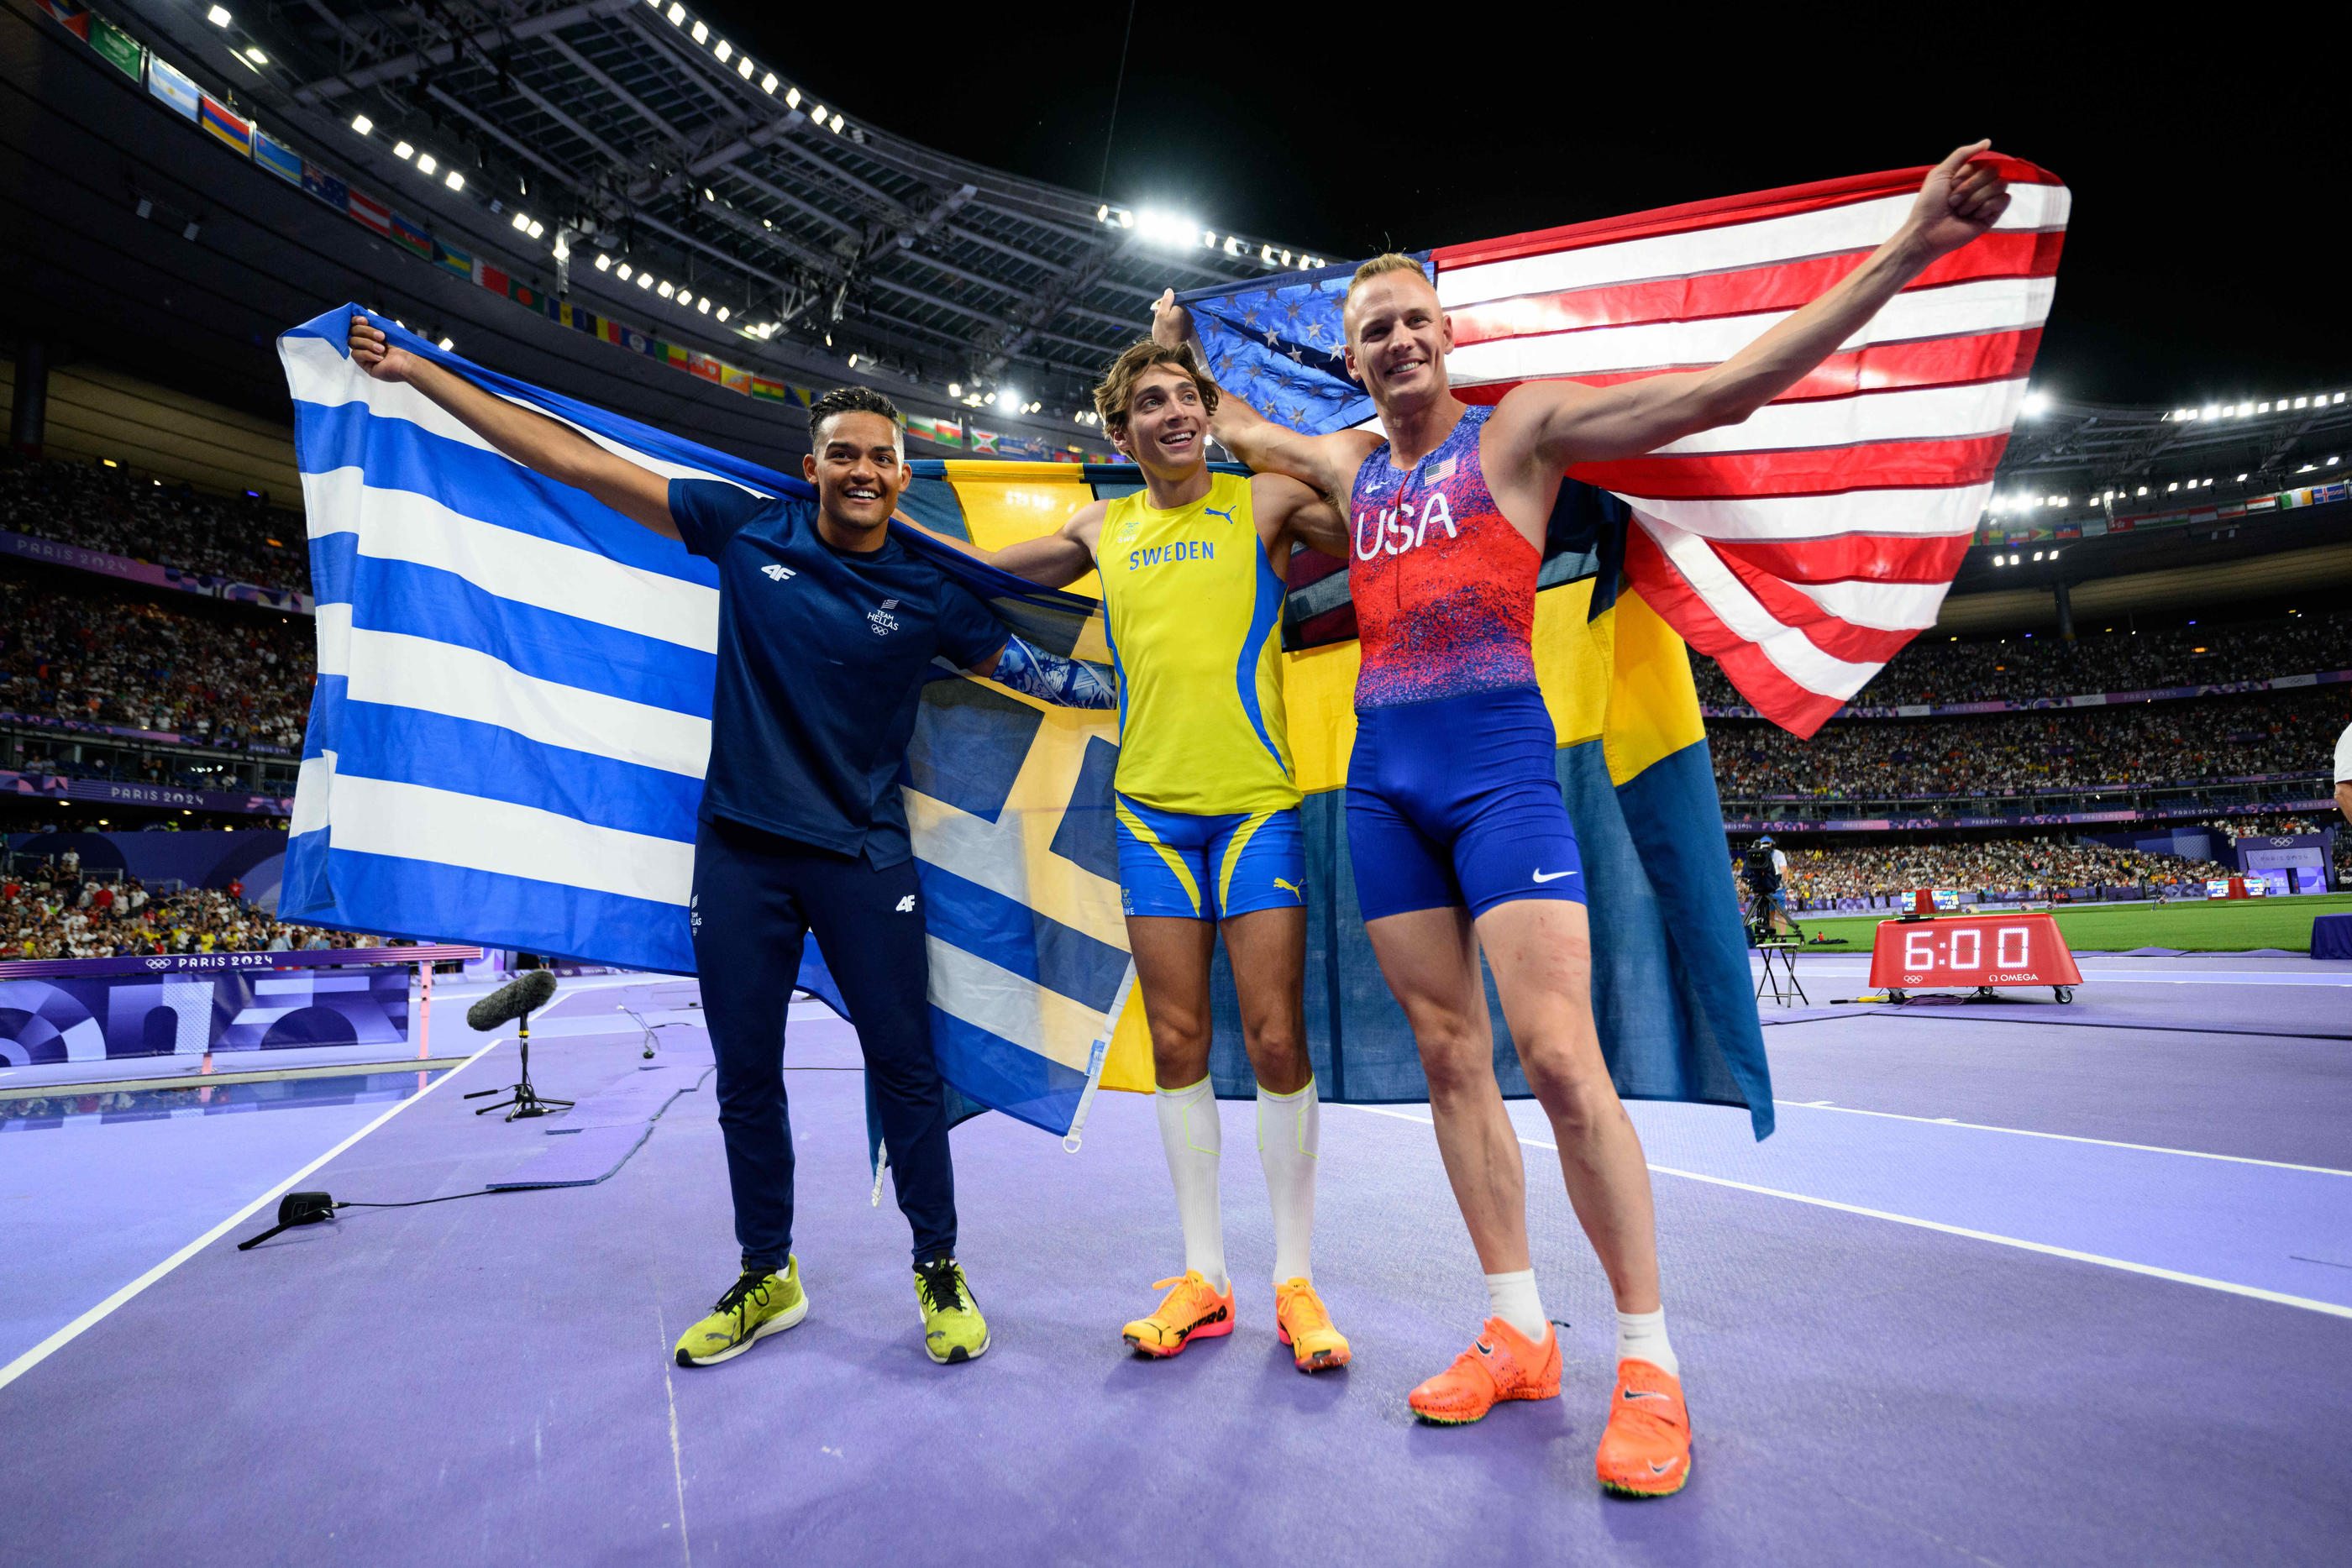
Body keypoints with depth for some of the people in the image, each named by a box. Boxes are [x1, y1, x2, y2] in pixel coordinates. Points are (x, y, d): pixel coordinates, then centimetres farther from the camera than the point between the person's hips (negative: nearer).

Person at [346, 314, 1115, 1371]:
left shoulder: (927, 593, 0)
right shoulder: (748, 531, 2)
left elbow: (1025, 667, 10)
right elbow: (579, 463, 5)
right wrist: (414, 370, 8)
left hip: (861, 855, -2)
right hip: (738, 847, 2)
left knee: (903, 1064, 2)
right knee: (746, 1074, 11)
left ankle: (939, 1269, 22)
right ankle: (767, 1278, 31)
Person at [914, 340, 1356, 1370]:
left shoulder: (1265, 502, 4)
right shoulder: (1103, 530, 13)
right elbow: (978, 567, 26)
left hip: (1256, 802, -3)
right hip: (1150, 808, 3)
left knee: (1276, 1040, -2)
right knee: (1176, 1043, 6)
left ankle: (1295, 1282, 14)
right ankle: (1202, 1277, 20)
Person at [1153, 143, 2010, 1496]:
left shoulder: (1523, 426, 4)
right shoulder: (1348, 462, 18)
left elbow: (1731, 385, -2)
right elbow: (1234, 429, 38)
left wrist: (1908, 251, -6)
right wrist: (1179, 354, 43)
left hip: (1499, 762, -5)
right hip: (1383, 775, 6)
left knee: (1560, 1055, -13)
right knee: (1451, 1057, 6)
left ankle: (1652, 1367, 4)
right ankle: (1520, 1334, 18)